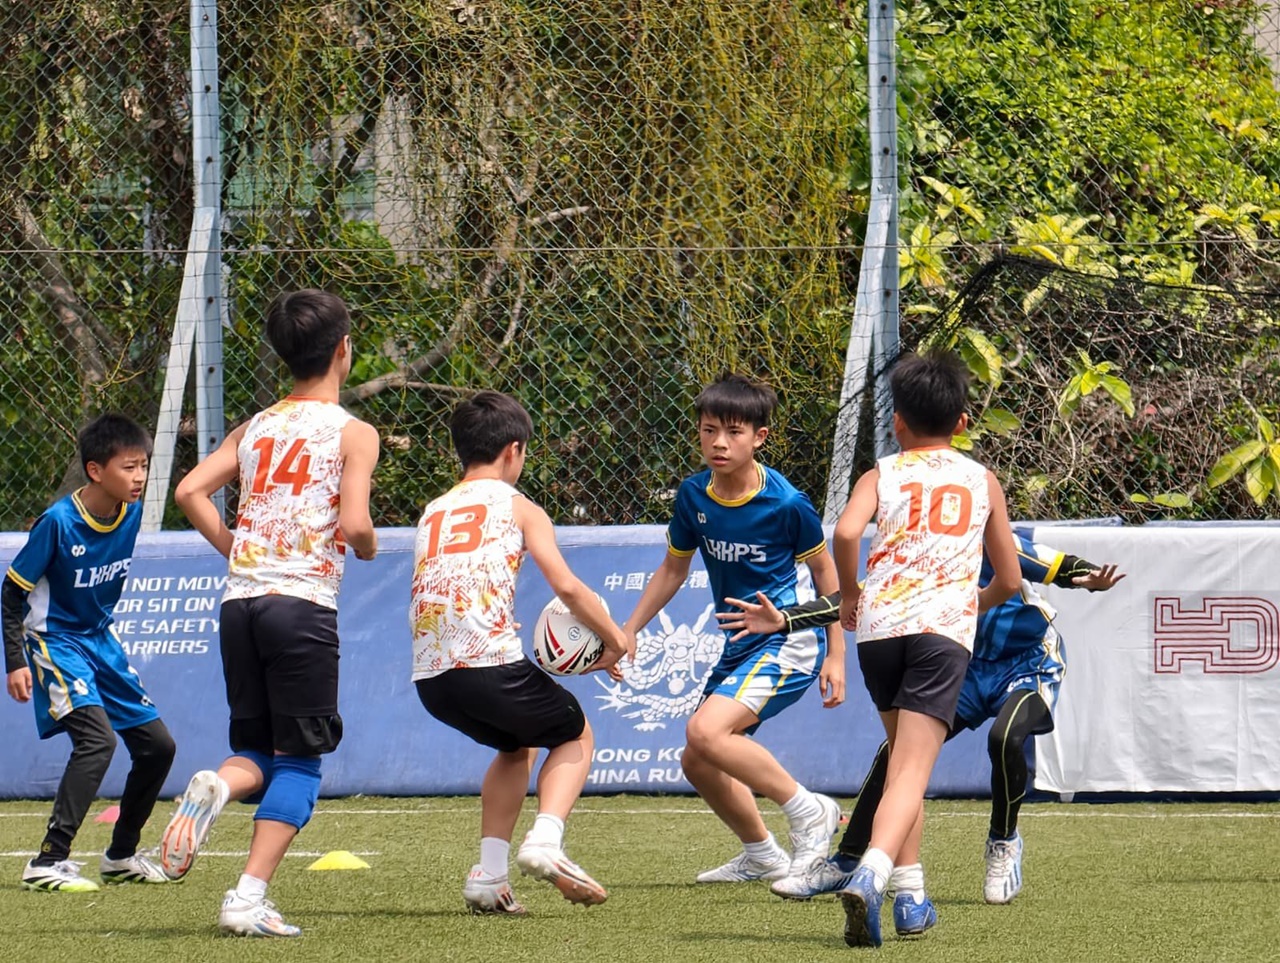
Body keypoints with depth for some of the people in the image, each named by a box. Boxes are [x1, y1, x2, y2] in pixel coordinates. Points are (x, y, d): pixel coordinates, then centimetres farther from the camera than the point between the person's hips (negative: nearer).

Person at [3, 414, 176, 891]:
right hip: (55, 641, -8)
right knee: (97, 738, -26)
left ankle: (121, 855, 24)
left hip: (100, 640, 8)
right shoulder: (57, 523, -22)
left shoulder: (131, 514, -3)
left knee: (157, 744, 6)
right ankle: (48, 862, -25)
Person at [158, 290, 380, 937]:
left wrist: (236, 550, 15)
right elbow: (354, 525, -13)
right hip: (303, 603, -5)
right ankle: (249, 899, -10)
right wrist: (368, 548, 10)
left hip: (240, 599, 5)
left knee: (259, 751, 14)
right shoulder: (353, 433, -1)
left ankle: (217, 786, -21)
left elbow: (189, 491, 5)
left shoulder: (255, 428, 14)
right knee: (298, 761, 2)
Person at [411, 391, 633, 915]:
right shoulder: (518, 508, 7)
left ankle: (490, 872, 19)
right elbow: (567, 587, -4)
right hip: (490, 662, -5)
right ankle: (545, 839, -3)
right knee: (575, 734, 22)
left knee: (517, 745, 33)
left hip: (429, 676, 5)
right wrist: (616, 640, 10)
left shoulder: (432, 513, 23)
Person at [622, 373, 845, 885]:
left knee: (706, 732, -26)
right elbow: (672, 569, 15)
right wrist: (628, 631, 9)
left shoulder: (787, 504, -17)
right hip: (740, 645, 8)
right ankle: (761, 855, 31)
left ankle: (809, 813, -13)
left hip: (791, 639, -8)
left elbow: (823, 570, -3)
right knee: (698, 764, 11)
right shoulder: (693, 496, -1)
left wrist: (835, 655, -2)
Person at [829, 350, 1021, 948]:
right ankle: (872, 872, -35)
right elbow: (1009, 578, 21)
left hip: (878, 626, 2)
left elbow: (846, 532, -9)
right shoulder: (982, 482, 18)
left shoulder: (882, 476, 13)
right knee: (912, 770, -12)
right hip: (944, 629, -2)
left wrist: (848, 595, 8)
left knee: (904, 758, 24)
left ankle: (910, 883, 20)